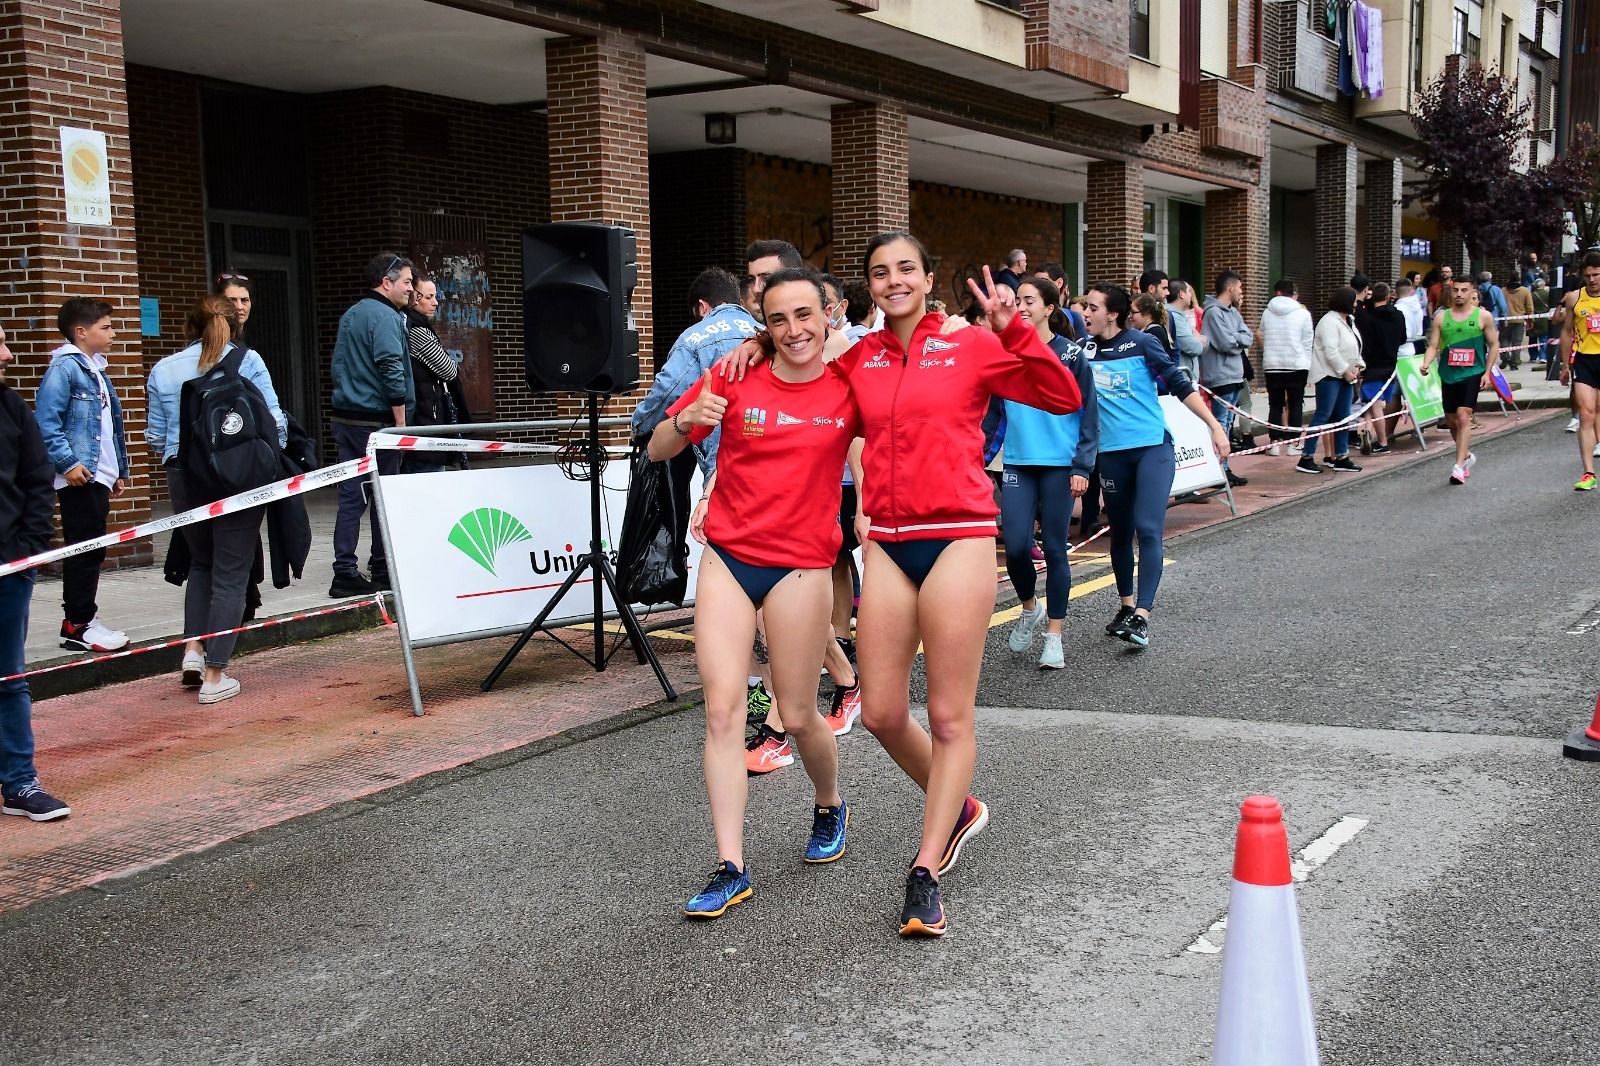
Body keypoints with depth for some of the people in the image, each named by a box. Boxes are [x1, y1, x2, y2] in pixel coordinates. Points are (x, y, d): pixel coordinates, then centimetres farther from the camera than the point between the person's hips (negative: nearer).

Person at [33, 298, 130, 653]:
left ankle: (83, 619, 19)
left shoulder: (96, 369, 18)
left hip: (99, 477, 9)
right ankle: (77, 627, 2)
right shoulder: (64, 368, -10)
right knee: (84, 552, -5)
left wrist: (118, 471, 21)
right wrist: (68, 463, -22)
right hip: (79, 477, -9)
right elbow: (47, 422, -17)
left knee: (92, 552, 12)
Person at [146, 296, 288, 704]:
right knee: (231, 573, 3)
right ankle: (214, 675, 2)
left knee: (201, 562, 24)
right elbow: (274, 421, -4)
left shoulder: (163, 370, 7)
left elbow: (156, 437, 9)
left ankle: (193, 648, 11)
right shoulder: (248, 361, -1)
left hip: (184, 476, 3)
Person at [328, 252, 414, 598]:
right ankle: (382, 570, 11)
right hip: (376, 421, -8)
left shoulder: (350, 315, 17)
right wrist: (401, 423, -15)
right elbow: (391, 370, -19)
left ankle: (345, 572, 3)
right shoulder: (385, 317, -12)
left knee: (351, 496, 6)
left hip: (344, 418, 8)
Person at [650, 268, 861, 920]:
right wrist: (686, 419, -18)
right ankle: (730, 868, 0)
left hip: (800, 563, -1)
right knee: (722, 709, -5)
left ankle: (830, 808, 37)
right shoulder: (735, 379, -1)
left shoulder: (848, 389, -2)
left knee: (798, 717, 5)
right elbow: (658, 451, 2)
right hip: (727, 555, 1)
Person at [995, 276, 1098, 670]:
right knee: (1015, 545, -7)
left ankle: (1054, 636, 13)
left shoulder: (1071, 355, -1)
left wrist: (1082, 466, -7)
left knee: (1055, 549, 2)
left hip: (1059, 465, -2)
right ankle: (1030, 608, 23)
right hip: (1017, 464, 2)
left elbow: (1088, 415, -1)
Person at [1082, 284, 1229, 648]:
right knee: (1121, 533, 14)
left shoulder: (1141, 343, -6)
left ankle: (1142, 615, -16)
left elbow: (1180, 385, -3)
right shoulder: (1084, 350, 4)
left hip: (1153, 447, -4)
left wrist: (1215, 426, -6)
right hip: (1112, 453, 4)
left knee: (1148, 529, -14)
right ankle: (1126, 605, 31)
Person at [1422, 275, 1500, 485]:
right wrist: (1426, 363, -14)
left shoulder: (1483, 316, 0)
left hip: (1472, 374, -4)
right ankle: (1466, 455, 37)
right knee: (1451, 421, 12)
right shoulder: (1441, 317, 5)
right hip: (1448, 375, 4)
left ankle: (1459, 467, -15)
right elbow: (1433, 346, 5)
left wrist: (1487, 372, -2)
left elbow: (1494, 345, 6)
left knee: (1463, 417, -15)